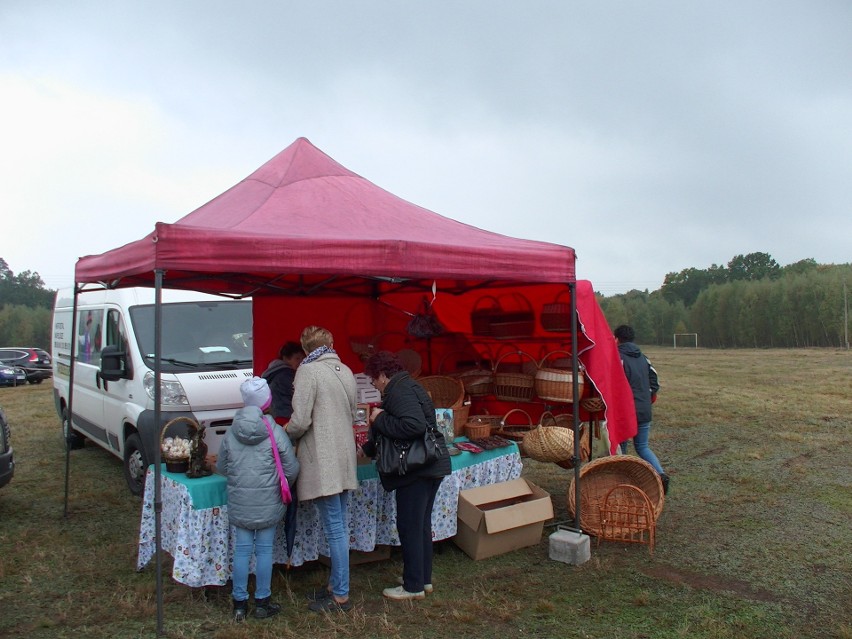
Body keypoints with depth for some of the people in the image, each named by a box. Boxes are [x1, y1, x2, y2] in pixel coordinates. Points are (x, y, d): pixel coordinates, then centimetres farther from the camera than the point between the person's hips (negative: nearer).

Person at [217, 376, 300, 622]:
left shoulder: (231, 433, -3)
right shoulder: (275, 432, -12)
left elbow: (221, 467, 8)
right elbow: (292, 470, -8)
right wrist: (279, 482, 13)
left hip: (239, 504, 2)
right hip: (268, 504, -2)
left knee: (242, 549, 11)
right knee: (264, 550, 9)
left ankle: (239, 604, 20)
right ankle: (262, 602, 20)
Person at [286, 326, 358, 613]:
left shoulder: (308, 371, -12)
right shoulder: (345, 371, 9)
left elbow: (300, 421, -16)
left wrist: (287, 435, 5)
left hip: (323, 462, -7)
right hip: (344, 459, 7)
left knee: (334, 529, -1)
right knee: (338, 526, 16)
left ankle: (340, 596, 9)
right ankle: (335, 584, 28)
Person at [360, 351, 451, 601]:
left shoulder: (398, 391, -15)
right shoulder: (408, 387, 18)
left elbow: (414, 425, -31)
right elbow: (389, 436, 28)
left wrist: (380, 419, -18)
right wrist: (366, 449, 37)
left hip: (416, 470, -10)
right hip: (432, 467, 10)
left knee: (409, 527, 1)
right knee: (421, 524, 18)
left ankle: (413, 587, 11)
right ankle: (424, 579, 29)